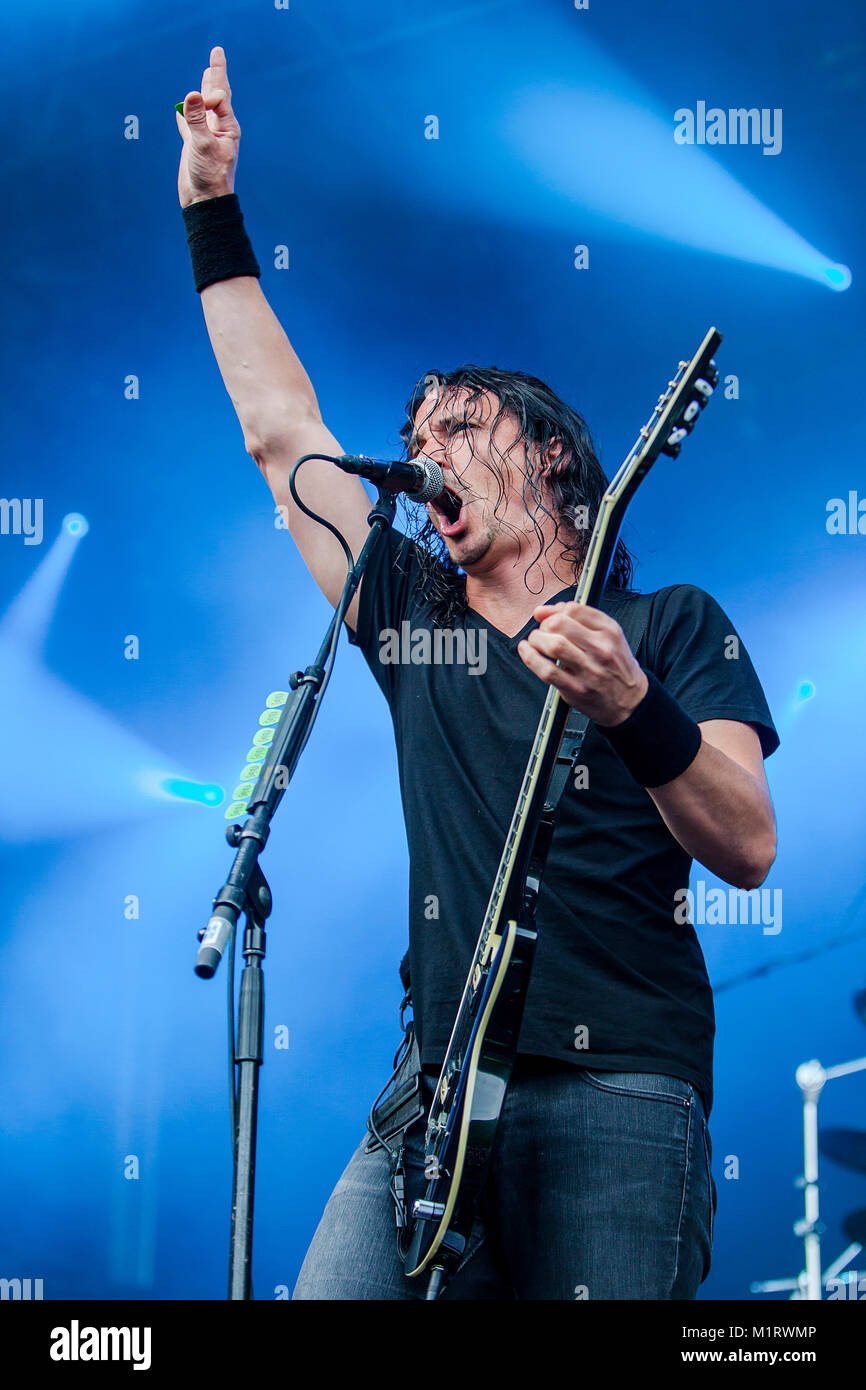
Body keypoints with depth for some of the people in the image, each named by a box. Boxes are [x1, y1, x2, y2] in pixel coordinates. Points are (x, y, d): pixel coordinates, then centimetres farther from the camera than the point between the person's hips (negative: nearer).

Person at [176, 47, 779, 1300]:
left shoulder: (673, 627, 8)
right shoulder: (410, 615, 20)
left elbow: (748, 850, -5)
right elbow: (280, 432, 23)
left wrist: (630, 707, -22)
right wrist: (213, 213, 24)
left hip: (616, 1091, -3)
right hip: (438, 1093, 4)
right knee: (326, 1293, -15)